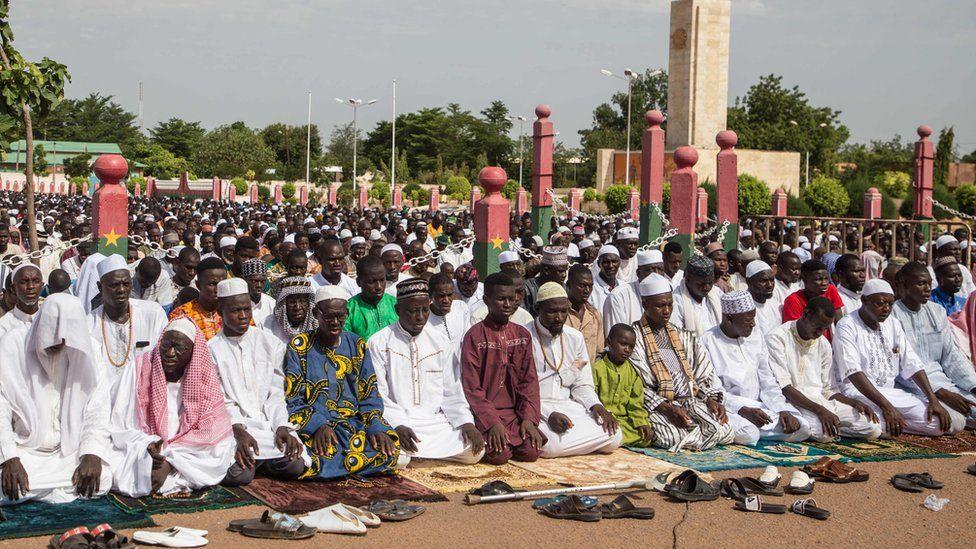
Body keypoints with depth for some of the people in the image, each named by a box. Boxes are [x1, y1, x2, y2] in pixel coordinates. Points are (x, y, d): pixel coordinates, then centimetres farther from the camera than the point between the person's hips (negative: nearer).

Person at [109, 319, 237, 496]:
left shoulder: (205, 377, -5)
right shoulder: (139, 370, -5)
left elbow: (211, 435, -11)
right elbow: (121, 428, -6)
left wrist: (169, 462, -22)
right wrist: (147, 447, -26)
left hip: (190, 453, 1)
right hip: (140, 453, -1)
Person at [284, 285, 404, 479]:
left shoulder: (357, 345, 13)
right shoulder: (299, 347, 3)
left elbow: (370, 395, 11)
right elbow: (292, 401, -2)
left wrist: (375, 427, -10)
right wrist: (318, 425, -21)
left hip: (355, 422, 2)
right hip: (311, 425, -2)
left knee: (391, 448, -28)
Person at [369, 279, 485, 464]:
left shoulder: (440, 342, 11)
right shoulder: (378, 343, -1)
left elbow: (452, 392, 11)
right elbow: (377, 395, -5)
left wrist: (466, 422, -5)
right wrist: (398, 426, -19)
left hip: (436, 422, 5)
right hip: (395, 424, -5)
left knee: (475, 451, -18)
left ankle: (417, 452, 0)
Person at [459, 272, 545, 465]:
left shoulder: (523, 335, 10)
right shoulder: (474, 336, -5)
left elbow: (529, 380, 7)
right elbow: (472, 386, -8)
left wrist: (529, 418, -6)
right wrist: (492, 422, -17)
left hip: (516, 409, 4)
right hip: (486, 411, -4)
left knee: (531, 451, -18)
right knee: (499, 455, -25)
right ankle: (489, 440, 7)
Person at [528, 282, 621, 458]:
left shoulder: (575, 338, 11)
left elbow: (582, 385, 15)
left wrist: (596, 406, -6)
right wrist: (549, 415, -25)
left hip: (568, 405, 6)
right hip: (536, 409, -6)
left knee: (613, 436, -17)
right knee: (552, 443, -38)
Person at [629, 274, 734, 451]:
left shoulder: (682, 336, 21)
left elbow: (703, 371, 16)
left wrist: (712, 399, -4)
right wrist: (666, 408, -20)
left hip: (691, 401, 5)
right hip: (656, 406, -5)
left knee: (725, 431, -19)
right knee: (674, 437, -34)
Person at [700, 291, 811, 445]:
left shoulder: (756, 335, 12)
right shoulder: (707, 342, -8)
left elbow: (767, 381, 12)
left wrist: (782, 410, -5)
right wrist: (743, 410, -24)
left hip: (758, 405, 7)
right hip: (728, 409, -7)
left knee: (802, 428, -15)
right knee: (747, 434, -38)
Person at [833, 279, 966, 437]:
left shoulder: (893, 324, 16)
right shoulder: (847, 326, -6)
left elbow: (912, 364, 10)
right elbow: (853, 372, -18)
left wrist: (933, 400, -6)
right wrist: (886, 406, -28)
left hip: (890, 392, 7)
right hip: (858, 391, -7)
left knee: (956, 421, -12)